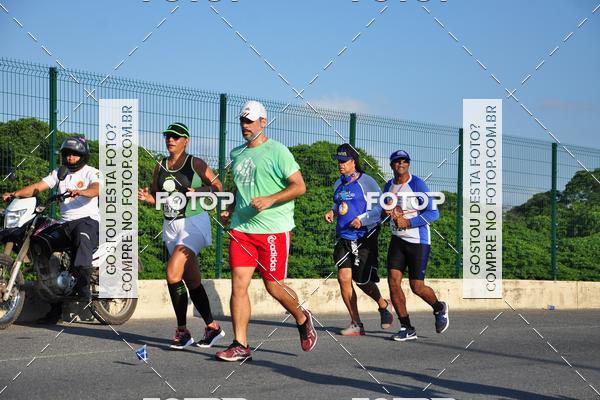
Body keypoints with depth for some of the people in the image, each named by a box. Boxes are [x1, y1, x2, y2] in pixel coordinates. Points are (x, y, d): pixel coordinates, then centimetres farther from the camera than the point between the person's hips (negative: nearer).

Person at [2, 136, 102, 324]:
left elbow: (97, 189, -18)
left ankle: (83, 285, -52)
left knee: (82, 235, -40)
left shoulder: (91, 172, 4)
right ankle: (55, 310, 2)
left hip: (88, 219, -6)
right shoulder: (59, 173, 20)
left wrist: (80, 191, -40)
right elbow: (38, 187, 8)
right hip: (65, 223, 6)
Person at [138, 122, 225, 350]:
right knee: (192, 281, 8)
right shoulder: (161, 167, 11)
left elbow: (218, 187, -2)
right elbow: (156, 197, 18)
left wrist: (199, 192, -18)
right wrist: (147, 197, -4)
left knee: (172, 274, -20)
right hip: (171, 226, 6)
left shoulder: (195, 164, -4)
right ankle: (212, 327, 19)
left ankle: (182, 330, -11)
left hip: (194, 223, -6)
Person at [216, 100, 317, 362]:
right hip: (241, 229, 5)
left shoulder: (277, 151, -4)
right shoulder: (237, 154, 15)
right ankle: (240, 346, -1)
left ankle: (302, 320, 29)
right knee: (238, 284, -5)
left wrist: (269, 200, -20)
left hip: (274, 229, -5)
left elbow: (299, 187, -9)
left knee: (273, 286, 0)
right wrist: (230, 209, 11)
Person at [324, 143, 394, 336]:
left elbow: (380, 208, -10)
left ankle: (383, 305, 30)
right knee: (343, 277, -8)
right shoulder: (338, 184, 13)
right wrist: (332, 212, 8)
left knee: (362, 280, -3)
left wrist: (362, 219, -20)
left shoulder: (366, 182, -7)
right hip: (343, 238, 6)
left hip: (365, 237, -5)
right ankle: (356, 324, 1)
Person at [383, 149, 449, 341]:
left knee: (417, 287, -4)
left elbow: (433, 213, -14)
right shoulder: (388, 186, 10)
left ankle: (439, 308, 29)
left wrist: (408, 222, -20)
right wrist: (388, 211, 5)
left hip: (418, 241, -6)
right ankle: (407, 329, 0)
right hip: (397, 239, 6)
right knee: (393, 282, -8)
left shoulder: (417, 184, -11)